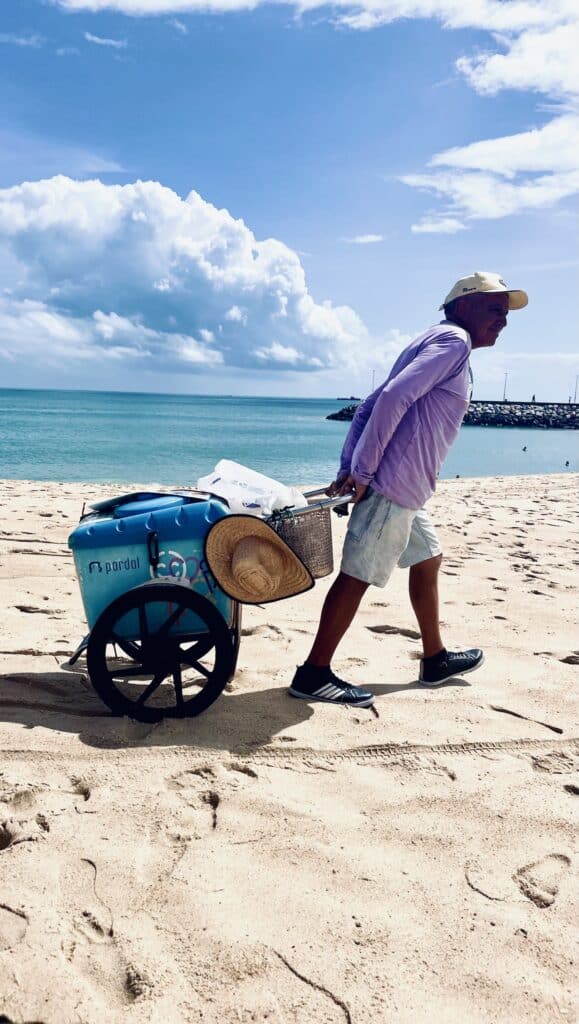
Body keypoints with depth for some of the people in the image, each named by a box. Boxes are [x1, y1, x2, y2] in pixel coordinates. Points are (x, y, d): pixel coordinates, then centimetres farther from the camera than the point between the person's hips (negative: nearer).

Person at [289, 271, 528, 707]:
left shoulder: (440, 344, 23)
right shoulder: (453, 340, -8)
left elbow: (370, 406, 17)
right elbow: (393, 397, -22)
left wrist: (348, 468, 9)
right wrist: (363, 471, -20)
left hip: (406, 488, 10)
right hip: (395, 483, -10)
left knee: (428, 558, 20)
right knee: (359, 574, -6)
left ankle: (435, 659, 33)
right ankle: (314, 674, 1)